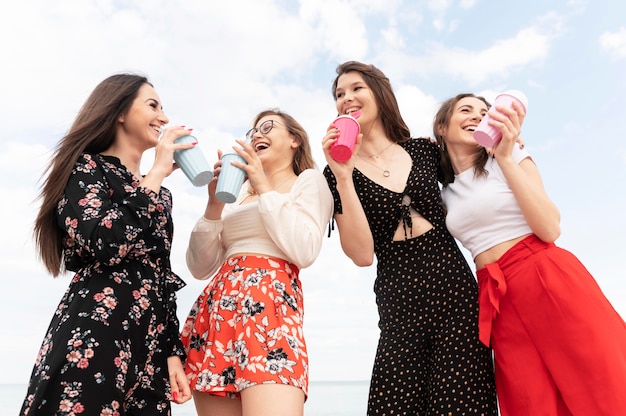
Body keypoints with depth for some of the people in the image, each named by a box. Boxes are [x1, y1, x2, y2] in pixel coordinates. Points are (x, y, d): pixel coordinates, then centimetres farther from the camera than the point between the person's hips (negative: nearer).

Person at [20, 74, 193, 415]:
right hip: (92, 342, -6)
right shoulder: (86, 167, -2)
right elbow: (106, 244, -22)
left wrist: (173, 353, 10)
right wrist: (157, 173, -10)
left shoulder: (159, 194, 17)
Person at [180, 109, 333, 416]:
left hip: (269, 301, -5)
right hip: (215, 307, 6)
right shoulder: (239, 192, 23)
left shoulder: (309, 180, 11)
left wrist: (264, 188, -3)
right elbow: (200, 268, 16)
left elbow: (304, 252, -7)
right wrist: (214, 204, 4)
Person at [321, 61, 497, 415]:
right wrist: (343, 178, -17)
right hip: (398, 303, -1)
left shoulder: (424, 150, 7)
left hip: (455, 289, 2)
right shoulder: (338, 172, 2)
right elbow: (362, 254, -10)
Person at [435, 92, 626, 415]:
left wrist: (505, 157, -13)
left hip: (550, 279, -3)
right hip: (498, 298, 3)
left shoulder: (511, 156, 2)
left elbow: (550, 229, -10)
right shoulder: (445, 193, 14)